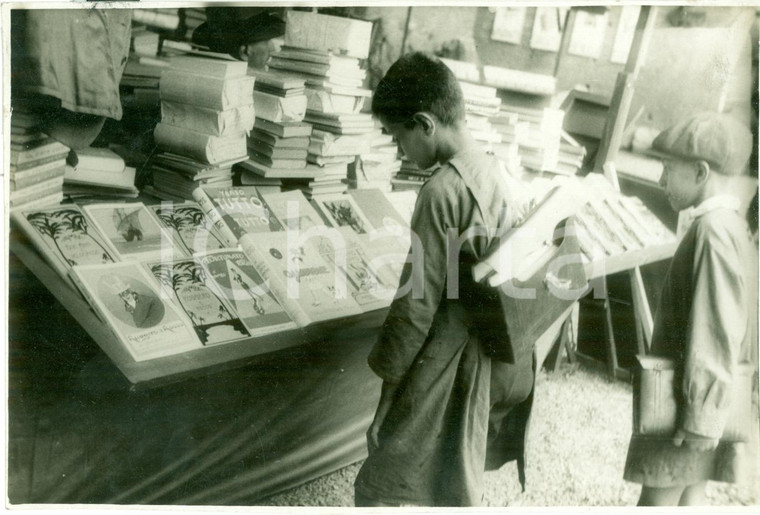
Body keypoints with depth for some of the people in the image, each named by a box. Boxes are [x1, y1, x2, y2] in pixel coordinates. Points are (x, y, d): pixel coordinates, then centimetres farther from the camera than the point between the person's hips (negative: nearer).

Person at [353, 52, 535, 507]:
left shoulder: (443, 191, -23)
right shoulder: (497, 172, 2)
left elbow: (418, 300, -20)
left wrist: (385, 369, -8)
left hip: (445, 368, -8)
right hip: (497, 361, 8)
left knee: (382, 486, 11)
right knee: (460, 486, 27)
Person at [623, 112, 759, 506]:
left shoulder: (715, 231, -20)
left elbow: (716, 336, -23)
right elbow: (722, 324, 12)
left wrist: (700, 421, -20)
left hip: (694, 406, -9)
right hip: (701, 402, 9)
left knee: (657, 501, -1)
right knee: (689, 489, 18)